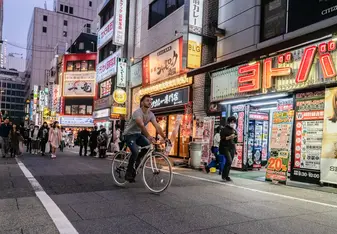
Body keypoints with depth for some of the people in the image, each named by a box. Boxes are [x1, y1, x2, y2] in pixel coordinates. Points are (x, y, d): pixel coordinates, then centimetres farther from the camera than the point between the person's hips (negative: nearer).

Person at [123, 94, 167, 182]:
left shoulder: (151, 114, -4)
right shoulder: (138, 112, -26)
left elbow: (157, 127, -12)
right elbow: (141, 125, -43)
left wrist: (165, 138, -25)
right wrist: (149, 136, -57)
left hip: (138, 134, 7)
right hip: (129, 134, -7)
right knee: (135, 152, -26)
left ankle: (138, 159, 10)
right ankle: (128, 172, -8)